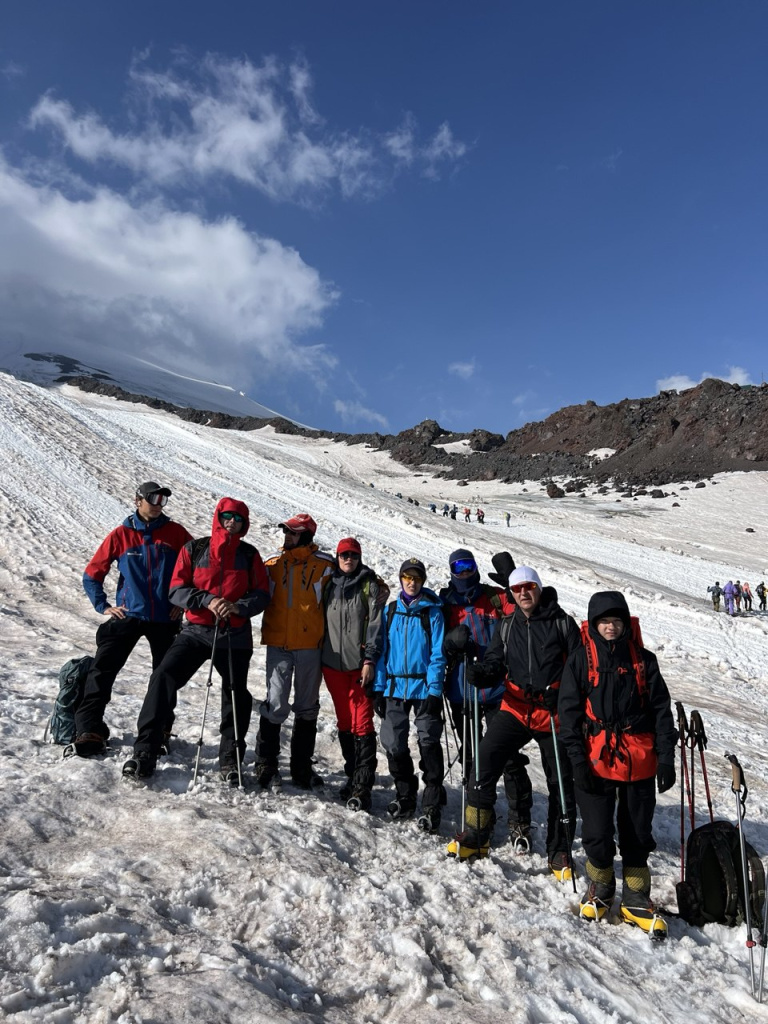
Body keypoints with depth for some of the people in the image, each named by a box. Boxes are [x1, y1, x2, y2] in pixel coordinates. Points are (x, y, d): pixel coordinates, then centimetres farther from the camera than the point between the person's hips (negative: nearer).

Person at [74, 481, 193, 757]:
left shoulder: (175, 533, 0)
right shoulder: (120, 535, 0)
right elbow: (91, 575, 7)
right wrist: (103, 606, -1)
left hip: (166, 618, 1)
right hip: (128, 615, -1)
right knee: (102, 670, -11)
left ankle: (160, 731, 24)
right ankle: (89, 729, -6)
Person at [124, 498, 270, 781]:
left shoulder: (249, 555, 6)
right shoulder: (194, 549, 4)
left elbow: (262, 594, 2)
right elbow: (177, 589, -2)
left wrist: (238, 607, -17)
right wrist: (208, 600, -18)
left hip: (235, 637, 1)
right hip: (196, 630, -1)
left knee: (236, 698, 6)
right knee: (163, 677, -18)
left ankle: (230, 760, 23)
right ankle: (145, 751, -9)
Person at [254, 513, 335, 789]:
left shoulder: (324, 565, 0)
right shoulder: (272, 564, 7)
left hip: (311, 644, 0)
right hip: (278, 643, 1)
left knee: (307, 707, 10)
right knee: (275, 704, -3)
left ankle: (302, 766, 22)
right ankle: (266, 764, 13)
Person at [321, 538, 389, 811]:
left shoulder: (369, 585, 0)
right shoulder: (329, 584, 13)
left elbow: (375, 624, -5)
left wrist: (370, 659, -12)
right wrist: (320, 656, 14)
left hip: (360, 663, -4)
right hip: (333, 662, 5)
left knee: (362, 723, -7)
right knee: (344, 722, 11)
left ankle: (362, 786, -5)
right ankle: (353, 775, 23)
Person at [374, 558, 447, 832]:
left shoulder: (432, 612, -2)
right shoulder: (390, 611, 8)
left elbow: (438, 654, -5)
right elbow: (382, 651, 9)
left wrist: (435, 691, -12)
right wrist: (379, 688, 4)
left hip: (424, 687, -3)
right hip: (394, 686, 4)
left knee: (429, 743, -4)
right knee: (393, 743, 6)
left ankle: (432, 805, 8)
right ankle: (405, 796, 26)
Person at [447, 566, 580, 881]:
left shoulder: (562, 623, -2)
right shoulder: (507, 626, 10)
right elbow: (496, 662, 5)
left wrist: (561, 695, -19)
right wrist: (481, 673, -18)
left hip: (554, 713, -2)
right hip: (516, 709, 3)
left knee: (561, 784, 7)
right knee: (484, 763, -11)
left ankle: (559, 854, 25)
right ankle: (475, 837, 6)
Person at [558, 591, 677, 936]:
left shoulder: (643, 660, 3)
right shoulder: (580, 661, -2)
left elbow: (661, 710, 4)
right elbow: (569, 713, -3)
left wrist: (665, 757, -1)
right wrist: (578, 760, -9)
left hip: (639, 762, 2)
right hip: (596, 761, -1)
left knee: (638, 833, 13)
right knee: (597, 833, 3)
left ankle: (636, 899, 30)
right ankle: (600, 888, 29)